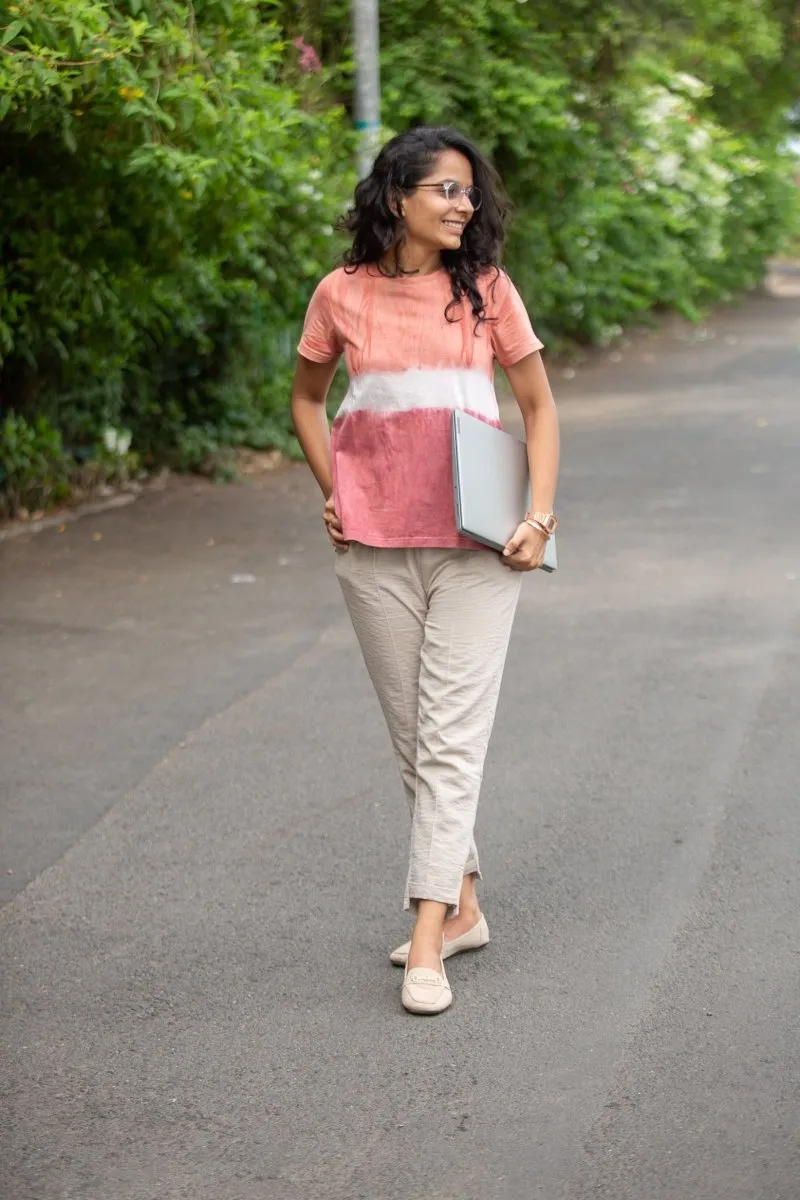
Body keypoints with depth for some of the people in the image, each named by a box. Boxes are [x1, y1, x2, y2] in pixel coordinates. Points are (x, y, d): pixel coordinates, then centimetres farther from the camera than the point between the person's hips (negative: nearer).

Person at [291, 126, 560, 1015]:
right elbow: (306, 398, 19)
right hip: (374, 544, 2)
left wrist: (539, 515, -4)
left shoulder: (487, 290, 1)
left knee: (451, 737, -7)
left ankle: (427, 939, -7)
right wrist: (331, 491, 7)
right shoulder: (342, 294, 3)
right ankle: (461, 905, 25)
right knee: (412, 738, 10)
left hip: (474, 543, -2)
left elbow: (538, 405, 7)